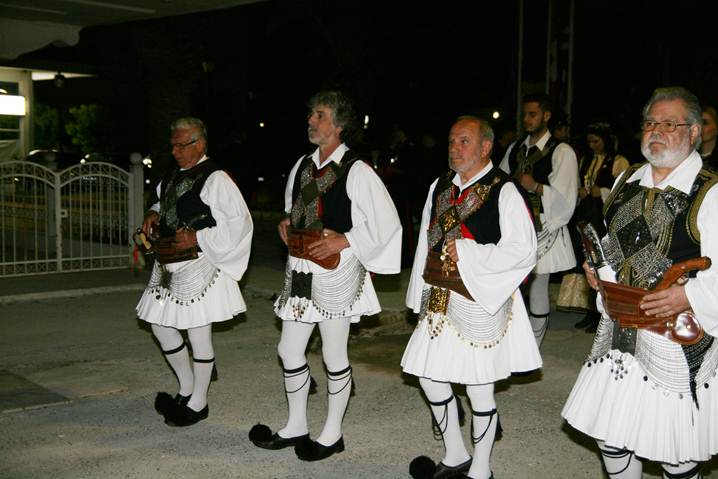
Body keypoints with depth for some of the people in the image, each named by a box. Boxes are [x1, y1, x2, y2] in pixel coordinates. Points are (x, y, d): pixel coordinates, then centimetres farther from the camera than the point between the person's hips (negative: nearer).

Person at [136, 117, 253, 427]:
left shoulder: (215, 179, -14)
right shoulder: (172, 175, 10)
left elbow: (240, 221, -17)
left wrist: (199, 238, -21)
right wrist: (154, 213, 7)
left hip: (197, 265, -9)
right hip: (168, 265, 9)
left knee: (198, 332, 2)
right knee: (160, 325, 14)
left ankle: (197, 403, 18)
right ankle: (187, 388, 32)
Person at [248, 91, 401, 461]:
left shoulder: (356, 171, -12)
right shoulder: (303, 165, 10)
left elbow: (386, 222, -14)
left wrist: (341, 241, -18)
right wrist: (286, 223, 7)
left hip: (336, 269, -7)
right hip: (300, 269, 7)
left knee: (334, 357, 7)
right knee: (289, 351, 12)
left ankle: (332, 435, 24)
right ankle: (296, 427, 30)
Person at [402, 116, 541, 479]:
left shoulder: (504, 191, -12)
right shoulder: (440, 186, 10)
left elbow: (523, 251, -18)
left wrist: (465, 253, -18)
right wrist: (421, 295, 13)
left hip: (480, 302, -7)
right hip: (440, 300, 7)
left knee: (479, 388, 5)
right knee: (429, 376, 12)